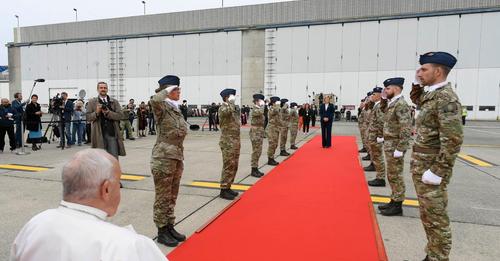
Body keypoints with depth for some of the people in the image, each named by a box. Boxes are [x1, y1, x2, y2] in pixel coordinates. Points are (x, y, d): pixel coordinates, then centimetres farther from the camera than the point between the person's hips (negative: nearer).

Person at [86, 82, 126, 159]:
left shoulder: (114, 102, 11)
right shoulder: (92, 102, 10)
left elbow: (119, 116, 0)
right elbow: (88, 117, 4)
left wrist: (107, 112, -14)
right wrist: (96, 112, -14)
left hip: (112, 133, 1)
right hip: (99, 134, 0)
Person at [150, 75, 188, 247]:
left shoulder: (176, 109, 13)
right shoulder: (162, 108, -10)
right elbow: (154, 100, -38)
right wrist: (167, 90, -21)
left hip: (177, 157, 8)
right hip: (163, 158, -8)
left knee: (172, 196, 16)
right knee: (163, 197, 4)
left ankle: (170, 227, 29)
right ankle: (161, 232, 17)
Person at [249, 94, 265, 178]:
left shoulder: (259, 109, 16)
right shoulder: (255, 109, -13)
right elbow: (260, 112, -38)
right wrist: (262, 105, -21)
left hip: (260, 132, 10)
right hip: (256, 132, -10)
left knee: (258, 152, 12)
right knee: (256, 151, -6)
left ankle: (256, 169, 20)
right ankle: (253, 170, 1)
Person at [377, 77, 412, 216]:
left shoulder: (401, 104, -18)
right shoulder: (392, 103, 10)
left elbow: (406, 129, -23)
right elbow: (384, 111, 31)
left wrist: (400, 149, -24)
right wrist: (384, 99, 13)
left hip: (395, 146, -9)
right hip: (389, 144, 9)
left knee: (395, 176, -1)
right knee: (392, 175, 16)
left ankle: (397, 206, 10)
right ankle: (394, 201, 27)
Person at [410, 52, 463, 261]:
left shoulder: (446, 98, -18)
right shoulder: (432, 95, 9)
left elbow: (453, 140, -23)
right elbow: (418, 102, 33)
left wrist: (437, 172, -21)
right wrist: (417, 87, 13)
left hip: (431, 170, -9)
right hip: (421, 167, 9)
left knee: (435, 218, 3)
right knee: (427, 216, 19)